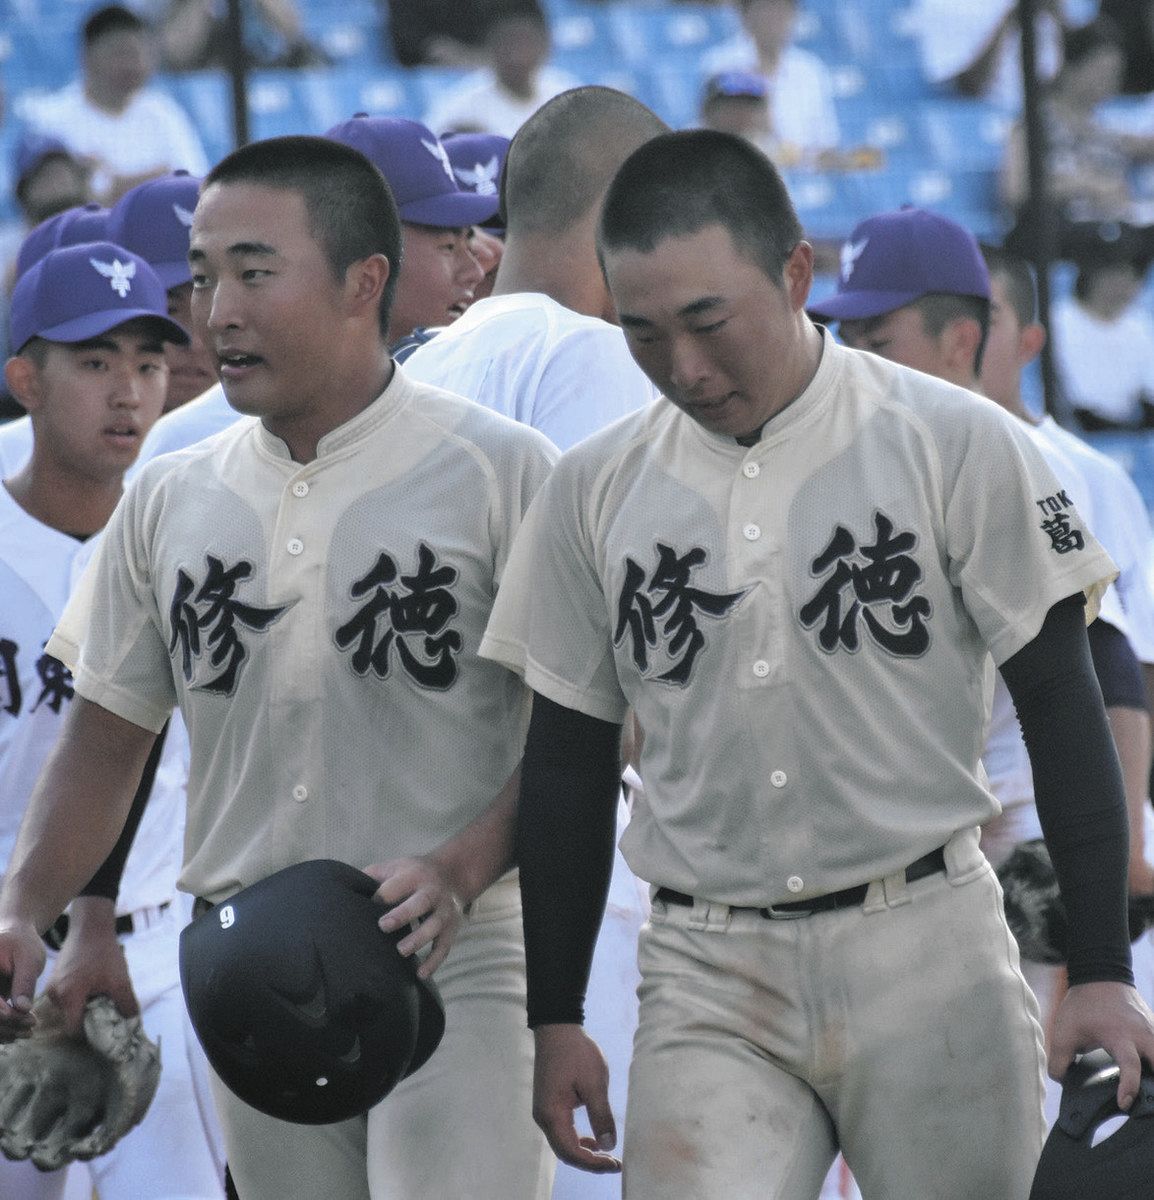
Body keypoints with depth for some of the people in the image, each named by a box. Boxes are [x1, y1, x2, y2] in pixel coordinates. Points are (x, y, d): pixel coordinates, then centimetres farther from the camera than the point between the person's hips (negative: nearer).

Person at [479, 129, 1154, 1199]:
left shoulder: (959, 447, -2)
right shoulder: (592, 492, 7)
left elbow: (1062, 710, 0)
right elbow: (569, 763, 14)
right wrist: (555, 1022, 11)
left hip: (924, 957, -2)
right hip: (707, 984, 2)